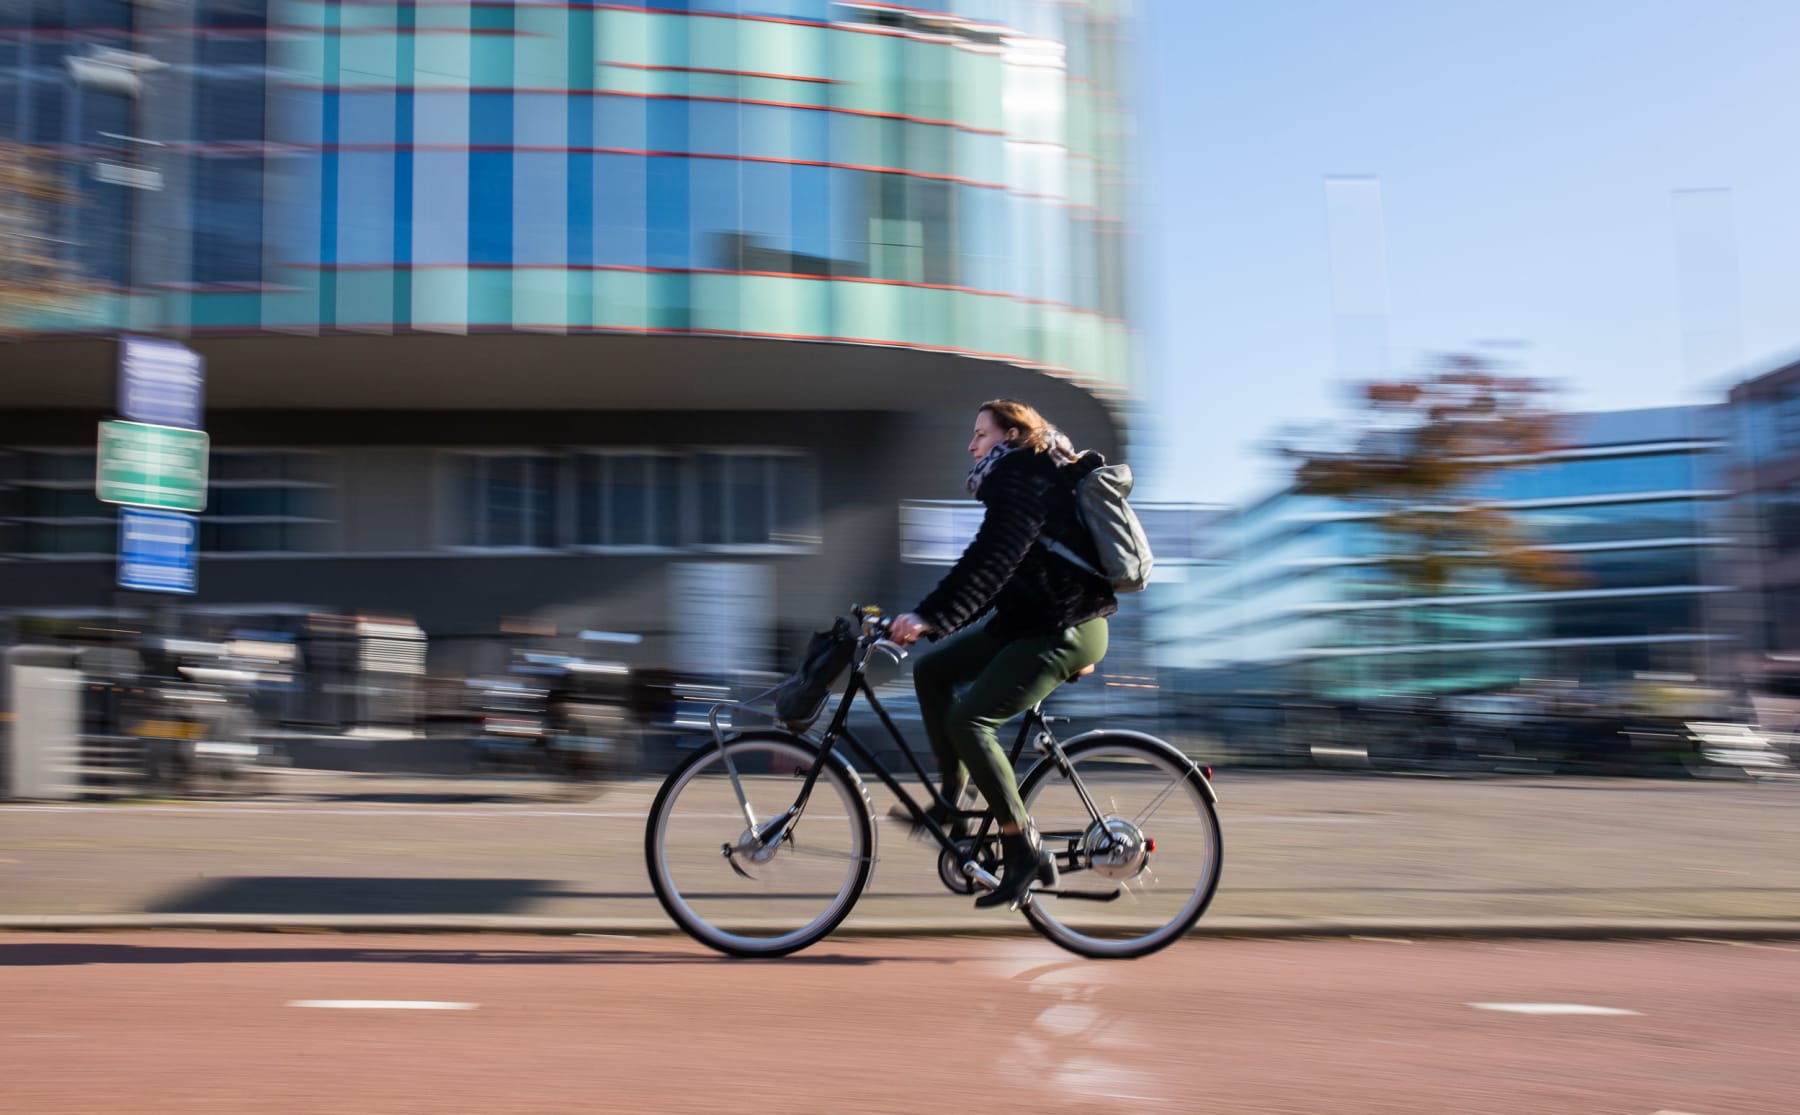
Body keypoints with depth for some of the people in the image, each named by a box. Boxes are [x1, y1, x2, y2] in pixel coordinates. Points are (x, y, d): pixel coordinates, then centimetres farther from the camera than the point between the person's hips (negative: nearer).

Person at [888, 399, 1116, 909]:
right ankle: (952, 801, 11)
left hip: (1062, 630, -11)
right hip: (1028, 619, 11)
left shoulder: (1027, 482, -14)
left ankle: (1024, 851, -11)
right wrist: (931, 615, 16)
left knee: (969, 721, -20)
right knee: (931, 671, 8)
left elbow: (990, 561, -27)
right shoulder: (1017, 480, 18)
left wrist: (929, 616, -32)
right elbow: (997, 566, 20)